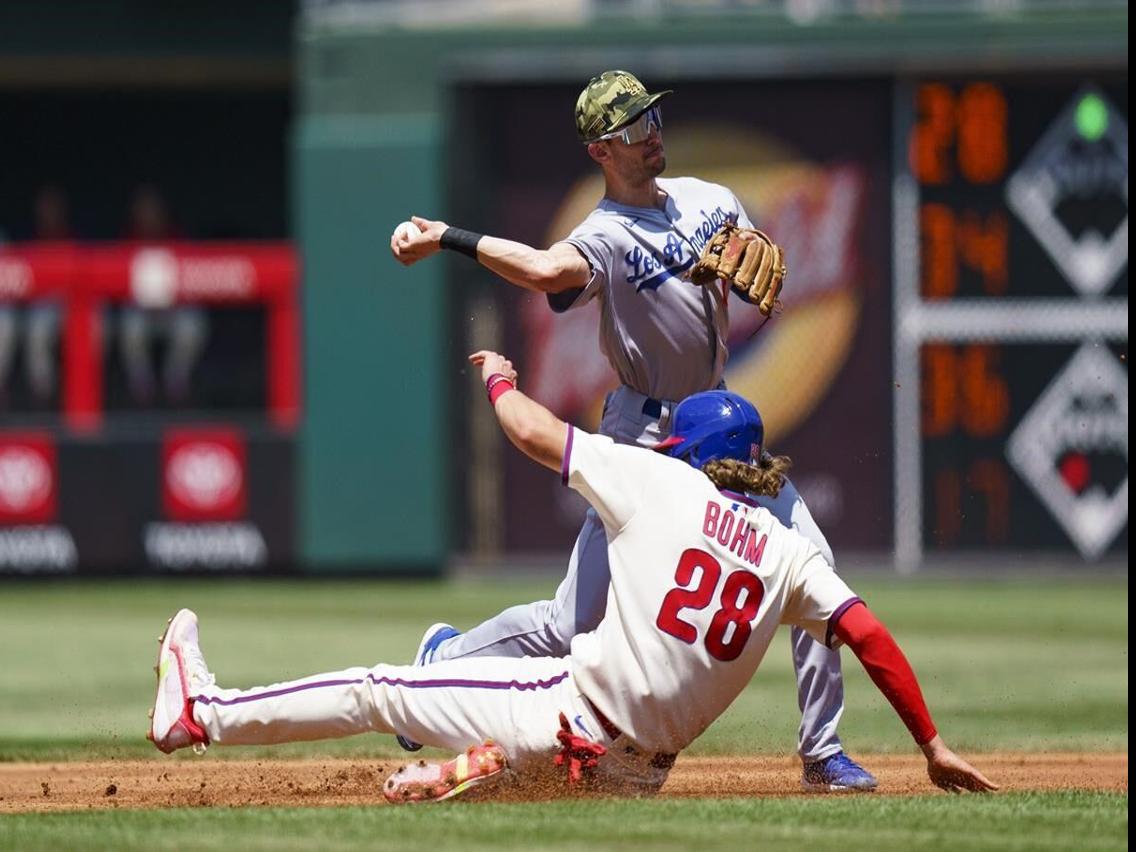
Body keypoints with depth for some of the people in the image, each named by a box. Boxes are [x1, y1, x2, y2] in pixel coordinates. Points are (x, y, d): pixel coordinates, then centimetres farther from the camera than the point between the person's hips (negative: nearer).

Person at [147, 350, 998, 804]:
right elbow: (870, 635, -2)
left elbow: (533, 431, 2)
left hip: (570, 717, -5)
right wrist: (933, 745, 3)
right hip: (643, 770, 5)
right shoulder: (790, 551, 7)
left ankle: (201, 712, 13)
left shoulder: (663, 483, -2)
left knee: (378, 691, 8)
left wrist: (500, 378, 24)